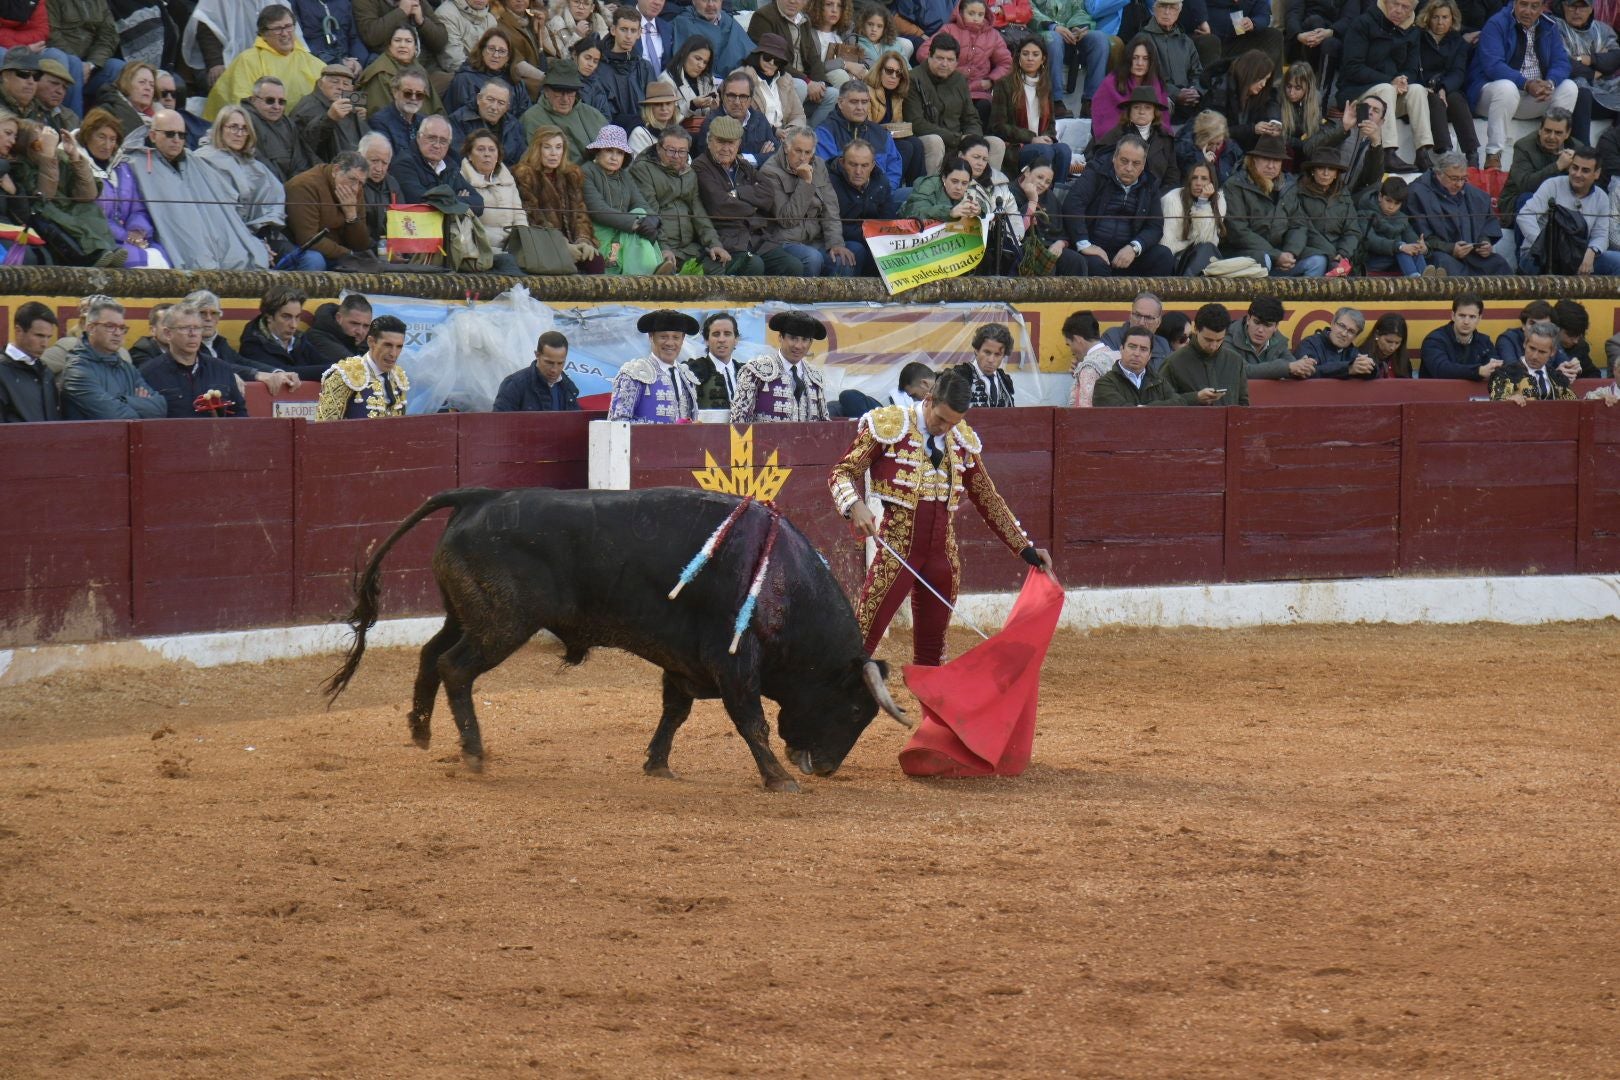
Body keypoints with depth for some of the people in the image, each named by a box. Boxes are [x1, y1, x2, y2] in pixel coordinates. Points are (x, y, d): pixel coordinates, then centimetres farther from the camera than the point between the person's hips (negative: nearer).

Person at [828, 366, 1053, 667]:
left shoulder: (962, 440, 9)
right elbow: (843, 473, -2)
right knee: (861, 641, -10)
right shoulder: (887, 427, -5)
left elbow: (988, 500, 17)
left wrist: (1027, 549, 15)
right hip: (897, 548, -5)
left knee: (932, 653, 9)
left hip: (943, 550, 5)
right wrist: (855, 505, -24)